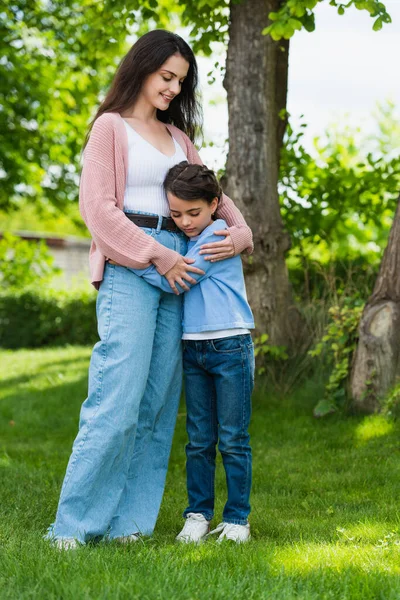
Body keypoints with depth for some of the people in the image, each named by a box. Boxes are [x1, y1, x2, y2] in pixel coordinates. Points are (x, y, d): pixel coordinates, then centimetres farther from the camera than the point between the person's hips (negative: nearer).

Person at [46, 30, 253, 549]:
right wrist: (157, 256, -11)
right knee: (118, 399, -14)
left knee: (158, 403, 0)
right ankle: (73, 523, -8)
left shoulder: (178, 136, 23)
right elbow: (97, 205, -5)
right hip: (128, 268, -6)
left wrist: (239, 232, 2)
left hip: (178, 270, 6)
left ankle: (127, 522, 5)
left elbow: (212, 192, 24)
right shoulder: (111, 126, 5)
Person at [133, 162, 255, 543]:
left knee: (233, 439, 1)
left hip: (230, 347, -6)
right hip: (192, 348, 6)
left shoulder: (220, 234, -11)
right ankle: (198, 514, 15)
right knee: (199, 440, 8)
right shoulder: (184, 241, 12)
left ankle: (237, 518, 9)